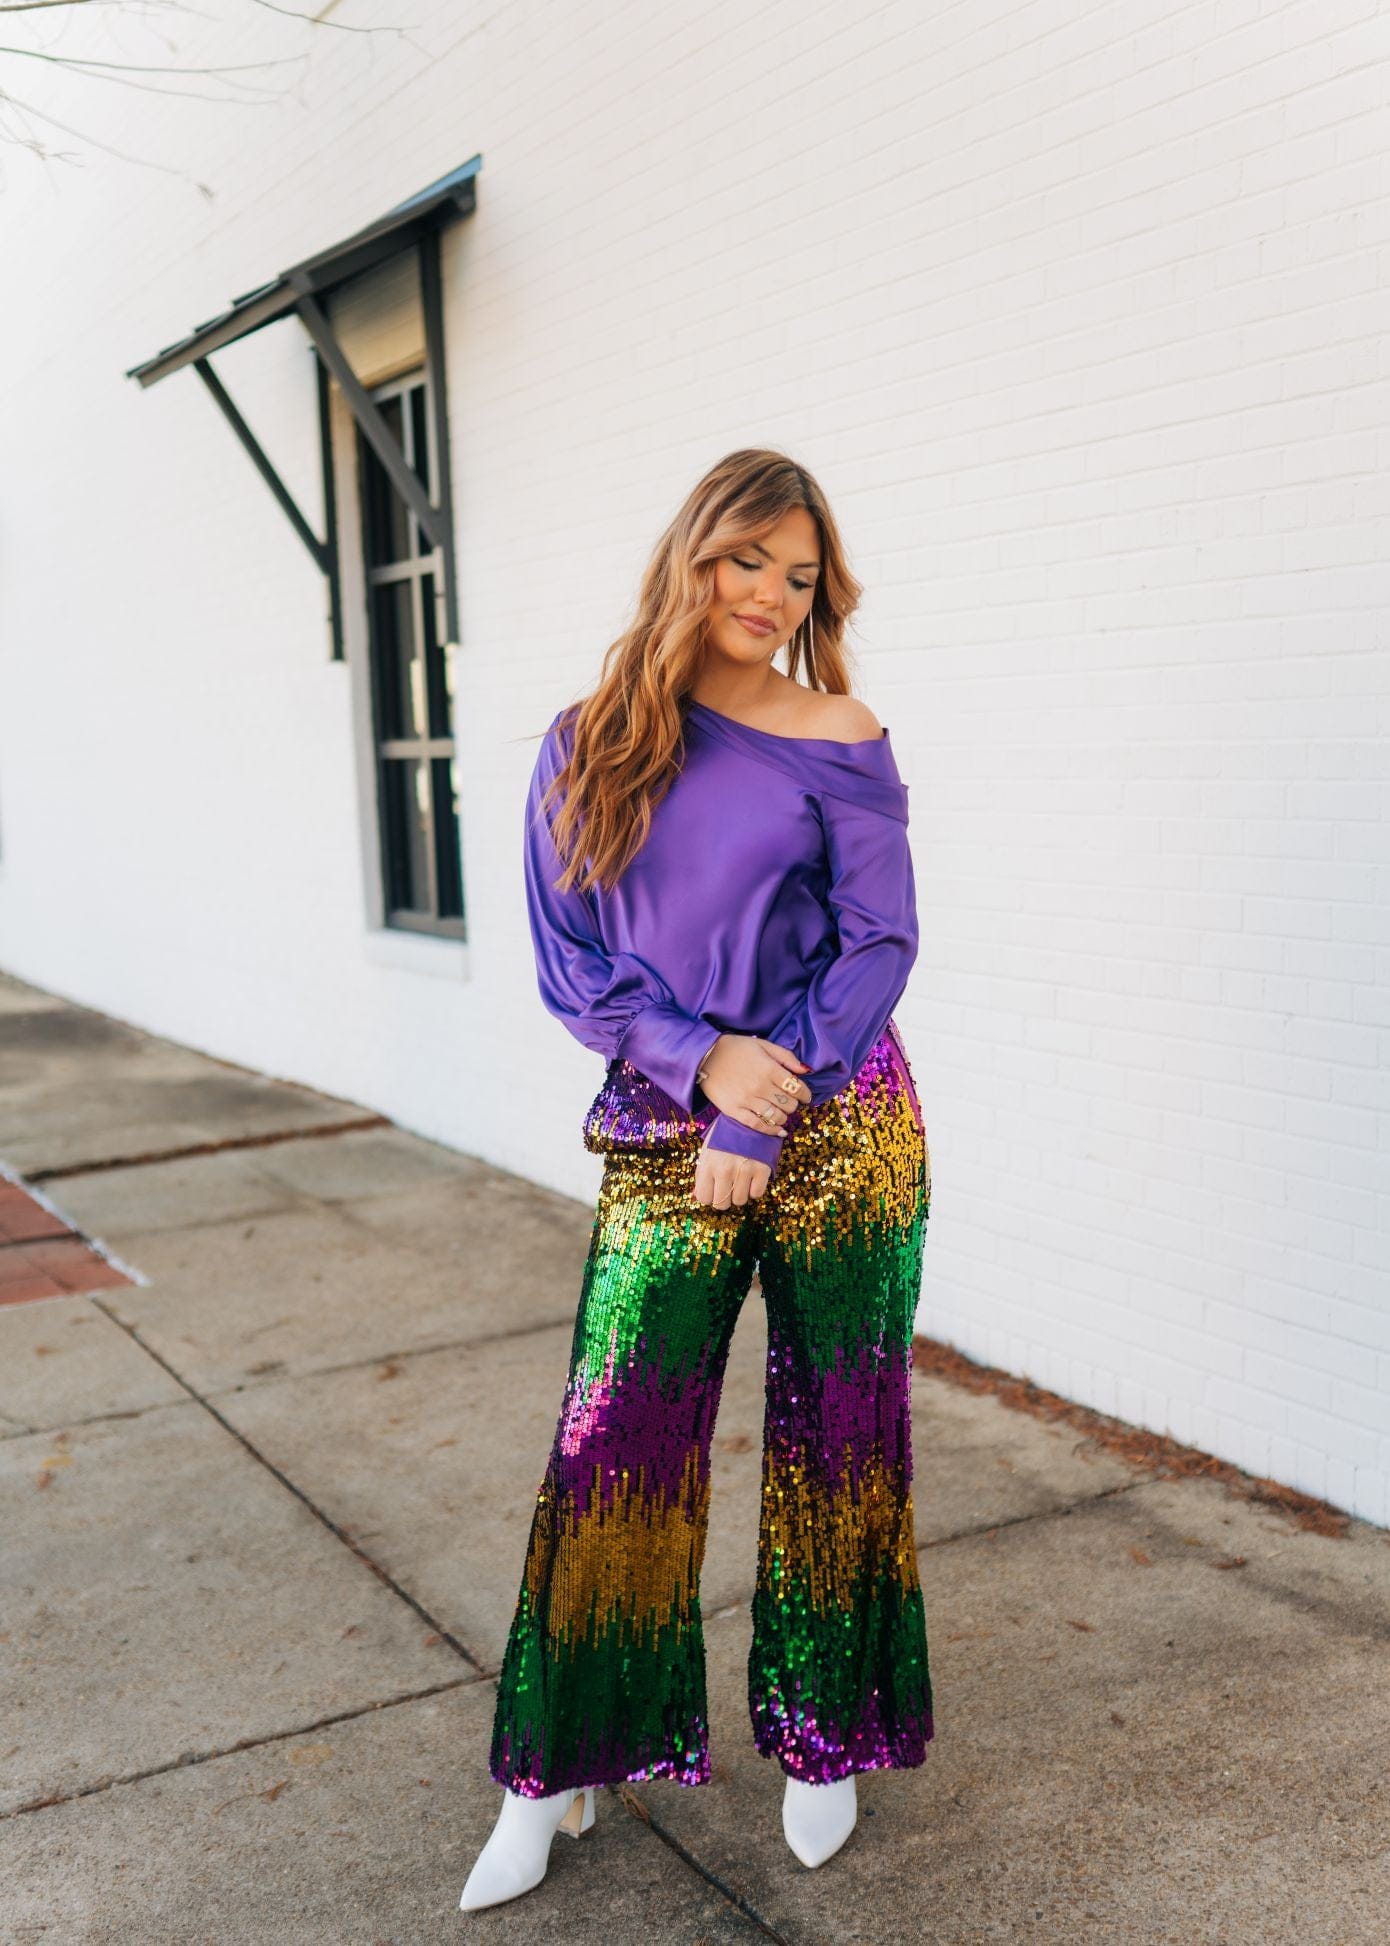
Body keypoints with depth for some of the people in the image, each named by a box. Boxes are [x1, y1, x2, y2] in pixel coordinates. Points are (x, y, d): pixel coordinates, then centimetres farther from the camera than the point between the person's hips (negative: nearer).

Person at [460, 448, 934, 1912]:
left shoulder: (840, 741, 0)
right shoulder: (586, 746, 4)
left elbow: (879, 945, -4)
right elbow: (568, 959, 2)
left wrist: (765, 1121, -11)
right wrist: (703, 1059, -13)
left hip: (838, 1132, -1)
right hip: (662, 1138, 1)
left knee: (832, 1439, 9)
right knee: (611, 1450, 2)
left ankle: (821, 1739, 31)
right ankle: (558, 1770, 22)